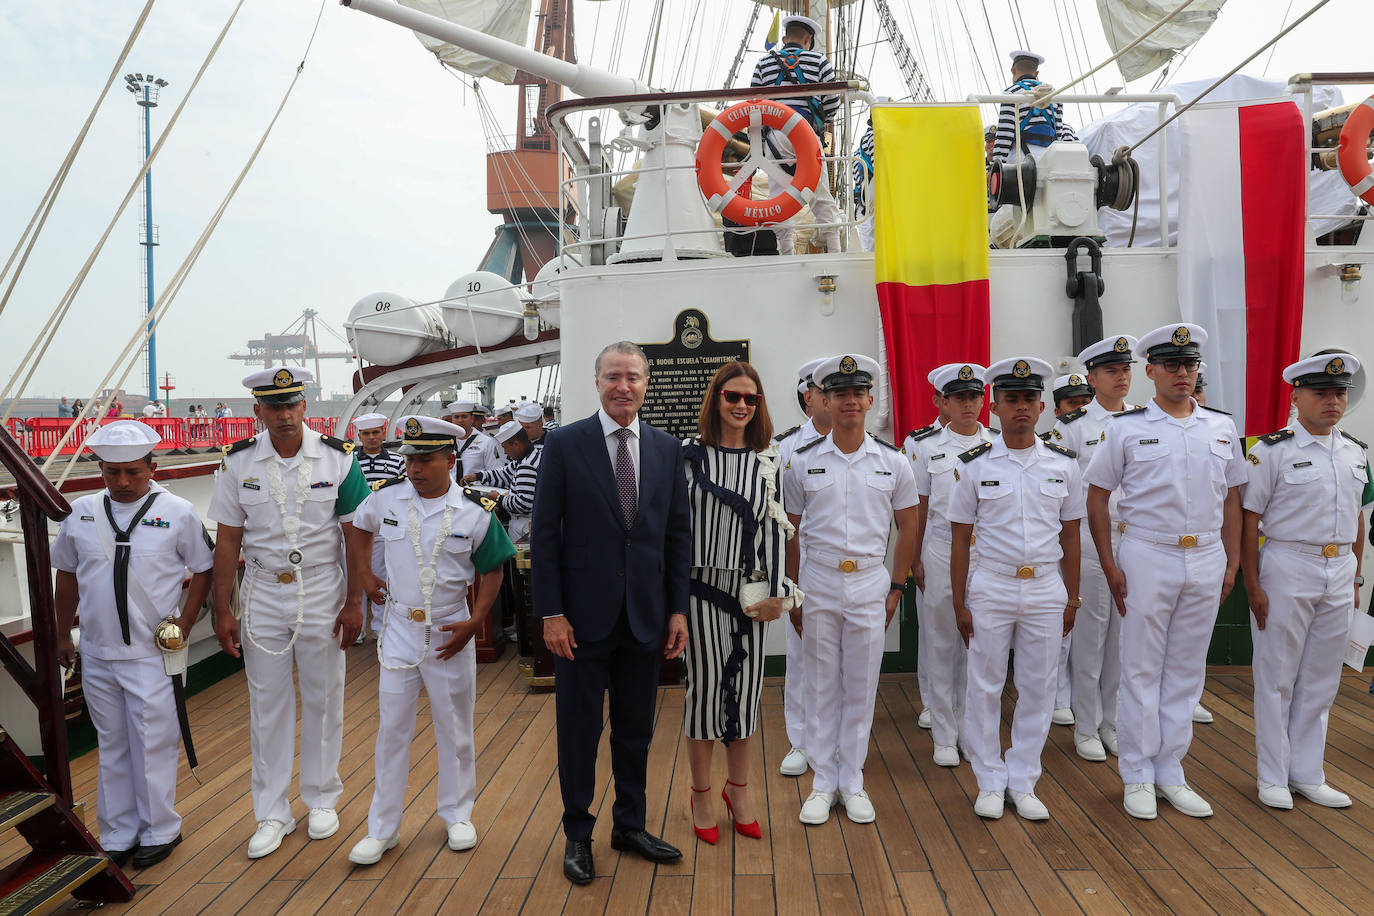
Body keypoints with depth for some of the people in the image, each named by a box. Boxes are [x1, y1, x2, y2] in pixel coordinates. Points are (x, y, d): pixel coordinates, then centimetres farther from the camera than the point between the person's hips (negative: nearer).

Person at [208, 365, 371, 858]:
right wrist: (222, 610, 1)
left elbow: (355, 534, -4)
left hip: (322, 592, -1)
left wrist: (354, 602, -5)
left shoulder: (337, 458, -7)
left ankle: (321, 798, 27)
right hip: (263, 592, 1)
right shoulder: (238, 463, -3)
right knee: (267, 704, 8)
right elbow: (227, 540, 2)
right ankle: (272, 814, 21)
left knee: (323, 699, 9)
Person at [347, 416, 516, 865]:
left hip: (451, 631, -1)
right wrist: (362, 572, 7)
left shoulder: (475, 511, -12)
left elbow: (492, 571, -4)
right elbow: (358, 528, 16)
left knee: (455, 727, 12)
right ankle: (382, 828, 22)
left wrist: (474, 622, -12)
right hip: (399, 628, 1)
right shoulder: (386, 497, -6)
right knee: (391, 728, 8)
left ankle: (457, 815, 31)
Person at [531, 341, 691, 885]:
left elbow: (678, 534, 7)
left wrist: (678, 609, 3)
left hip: (645, 616, 3)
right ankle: (577, 835, 28)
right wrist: (551, 612, -10)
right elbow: (545, 534, -6)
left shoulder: (667, 448, 4)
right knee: (579, 730, 10)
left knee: (636, 729, 15)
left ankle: (630, 826, 34)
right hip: (583, 615, -3)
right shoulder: (564, 444, -5)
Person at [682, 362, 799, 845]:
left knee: (747, 687, 9)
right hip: (701, 586, -3)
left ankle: (738, 788, 28)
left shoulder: (766, 460, 6)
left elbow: (775, 527, 6)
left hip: (750, 588, 3)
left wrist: (778, 593, 0)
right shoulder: (689, 455, -4)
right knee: (705, 686, 4)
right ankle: (701, 794, 22)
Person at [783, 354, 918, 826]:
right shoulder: (802, 461, 0)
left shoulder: (892, 462, 2)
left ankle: (852, 782, 22)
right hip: (819, 583, 0)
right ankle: (823, 782, 20)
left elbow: (907, 527, 8)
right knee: (822, 687, 7)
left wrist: (896, 588, 4)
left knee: (861, 688, 7)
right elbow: (791, 531, 5)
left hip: (870, 584, 1)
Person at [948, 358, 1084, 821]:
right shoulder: (974, 465, -3)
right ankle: (990, 782, 21)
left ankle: (1023, 782, 24)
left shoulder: (1064, 464, 3)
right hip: (991, 588, -1)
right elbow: (960, 539, 0)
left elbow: (1070, 535, 9)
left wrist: (1071, 598, 7)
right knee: (984, 688, 5)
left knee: (1038, 689, 8)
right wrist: (959, 604, -3)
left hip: (1046, 591, 2)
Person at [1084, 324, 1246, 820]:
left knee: (1186, 671, 11)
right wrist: (1110, 566, -6)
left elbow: (1231, 498, 14)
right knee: (1142, 671, 4)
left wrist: (1232, 561, 9)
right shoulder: (1127, 427, -3)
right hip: (1147, 559, -4)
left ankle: (1170, 772, 25)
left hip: (1207, 561, 4)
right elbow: (1096, 497, -2)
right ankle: (1137, 776, 16)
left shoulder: (1222, 427, 8)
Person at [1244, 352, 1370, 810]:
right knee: (1276, 676, 3)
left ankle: (1307, 774, 25)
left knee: (1321, 678, 13)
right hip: (1288, 569, -6)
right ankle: (1273, 777, 16)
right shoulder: (1273, 449, -9)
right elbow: (1248, 518, -10)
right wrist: (1253, 585, -13)